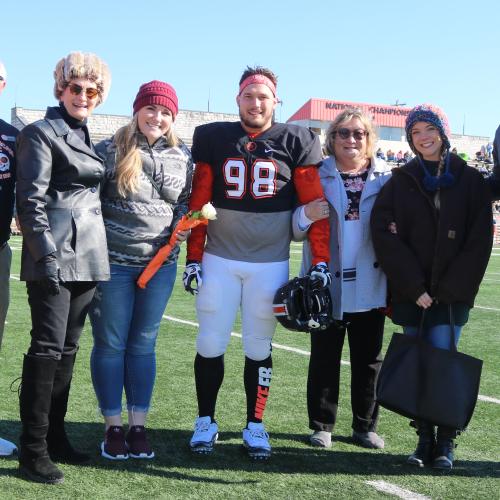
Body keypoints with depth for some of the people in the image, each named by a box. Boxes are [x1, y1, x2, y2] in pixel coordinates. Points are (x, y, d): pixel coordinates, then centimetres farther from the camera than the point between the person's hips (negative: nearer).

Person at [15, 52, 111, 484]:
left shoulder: (87, 138, 19)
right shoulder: (41, 133, -3)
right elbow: (31, 200, -11)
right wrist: (46, 255, -18)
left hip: (87, 257, 7)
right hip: (54, 258, -7)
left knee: (68, 349, 11)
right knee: (48, 347, -8)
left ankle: (55, 436, 20)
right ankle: (34, 449, -2)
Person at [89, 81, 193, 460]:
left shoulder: (182, 156, 6)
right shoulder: (111, 150, -4)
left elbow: (187, 200, 17)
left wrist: (182, 224, -5)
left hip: (160, 264, 3)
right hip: (113, 263, -2)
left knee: (144, 345, 9)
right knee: (110, 344, 5)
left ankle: (139, 426, 19)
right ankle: (113, 427, 18)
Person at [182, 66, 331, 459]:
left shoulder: (295, 142, 0)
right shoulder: (214, 139, 3)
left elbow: (315, 205, -3)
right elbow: (198, 203, 4)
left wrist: (321, 261, -9)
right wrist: (193, 257, 0)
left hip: (270, 263, -1)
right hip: (219, 260, 1)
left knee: (259, 348, 7)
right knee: (210, 345, 4)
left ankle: (255, 426, 20)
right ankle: (206, 421, 21)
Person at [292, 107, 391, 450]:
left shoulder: (386, 177, 4)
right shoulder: (317, 175, 0)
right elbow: (296, 230, -1)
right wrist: (307, 214, -23)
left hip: (370, 285, 2)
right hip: (327, 284, -1)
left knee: (368, 359, 12)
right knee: (324, 358, 8)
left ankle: (366, 425, 25)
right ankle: (322, 425, 21)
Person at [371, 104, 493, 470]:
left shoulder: (471, 181, 4)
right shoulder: (401, 182, 7)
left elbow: (479, 242, -1)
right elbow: (385, 234, -3)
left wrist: (447, 289, -8)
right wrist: (414, 287, -10)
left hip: (451, 294, -2)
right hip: (410, 295, 2)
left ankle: (446, 443, 3)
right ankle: (425, 440, 11)